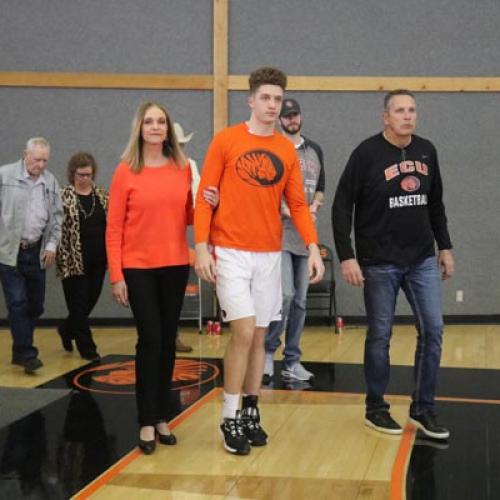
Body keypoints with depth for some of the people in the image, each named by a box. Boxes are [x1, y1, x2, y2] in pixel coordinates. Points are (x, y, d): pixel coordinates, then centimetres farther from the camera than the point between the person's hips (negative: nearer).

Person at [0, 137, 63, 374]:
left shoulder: (50, 181, 7)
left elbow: (57, 216, 13)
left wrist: (51, 245, 5)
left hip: (37, 252, 5)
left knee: (35, 305, 9)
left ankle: (21, 350, 22)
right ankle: (26, 353, -3)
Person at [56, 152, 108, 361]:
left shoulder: (102, 195, 8)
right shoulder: (62, 196, -5)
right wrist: (60, 257, -13)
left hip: (98, 261, 5)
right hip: (73, 262, -4)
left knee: (90, 302, 13)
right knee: (79, 305, 2)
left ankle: (66, 329, 38)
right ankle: (87, 348, 11)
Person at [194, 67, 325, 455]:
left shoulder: (287, 150, 8)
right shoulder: (225, 141, -2)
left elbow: (298, 204, 7)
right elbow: (205, 197, -3)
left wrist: (313, 247, -4)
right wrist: (201, 247, -10)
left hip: (269, 255, 4)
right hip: (230, 253, -4)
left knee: (259, 336, 9)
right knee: (244, 332, -10)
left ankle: (251, 412, 23)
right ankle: (230, 419, 3)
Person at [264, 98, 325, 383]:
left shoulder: (315, 151, 14)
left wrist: (315, 206, -1)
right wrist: (287, 211, -16)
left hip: (305, 235, 5)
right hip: (279, 233, -5)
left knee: (300, 301, 7)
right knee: (285, 295, -15)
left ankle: (292, 362, 16)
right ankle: (268, 351, 6)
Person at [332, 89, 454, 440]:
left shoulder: (427, 151, 7)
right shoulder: (367, 153, -9)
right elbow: (342, 206, -9)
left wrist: (445, 246, 13)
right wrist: (347, 256, -15)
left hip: (423, 260, 5)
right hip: (379, 263, -5)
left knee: (433, 330, 1)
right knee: (380, 336, 4)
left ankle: (424, 409, 14)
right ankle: (376, 409, 20)